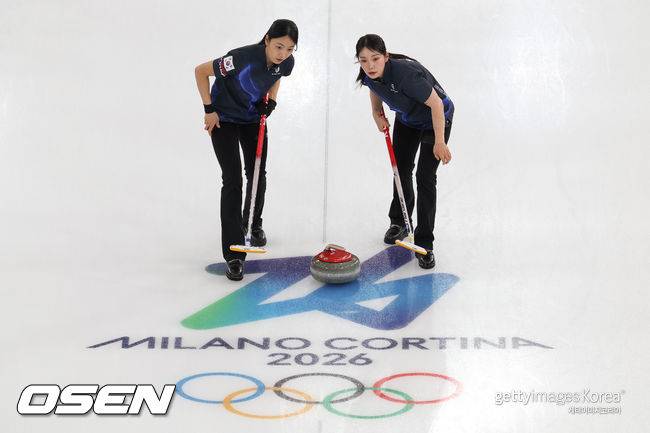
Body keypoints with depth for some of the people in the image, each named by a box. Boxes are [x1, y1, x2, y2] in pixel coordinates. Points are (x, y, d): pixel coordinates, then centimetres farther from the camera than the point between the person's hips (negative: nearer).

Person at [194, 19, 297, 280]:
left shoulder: (286, 63, -18)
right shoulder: (244, 58, -36)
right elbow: (200, 71, -23)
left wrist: (271, 100, -7)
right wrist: (209, 109, -19)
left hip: (253, 118, 5)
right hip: (224, 119, -5)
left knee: (258, 174, 13)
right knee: (232, 180, -12)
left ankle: (253, 224, 44)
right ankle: (234, 255, -11)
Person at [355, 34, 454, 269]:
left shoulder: (405, 73, -40)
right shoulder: (369, 74, -21)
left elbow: (436, 104, -32)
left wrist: (440, 142, -28)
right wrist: (377, 113, -3)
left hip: (436, 119, -7)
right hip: (406, 119, 7)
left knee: (425, 177, -12)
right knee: (401, 168, 18)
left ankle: (424, 244, -5)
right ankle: (399, 222, 41)